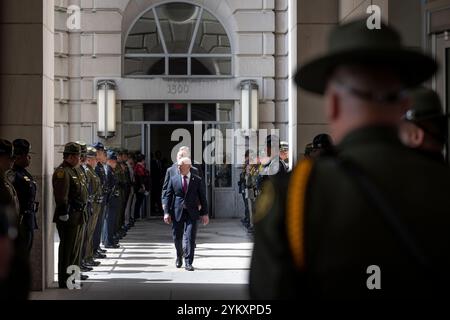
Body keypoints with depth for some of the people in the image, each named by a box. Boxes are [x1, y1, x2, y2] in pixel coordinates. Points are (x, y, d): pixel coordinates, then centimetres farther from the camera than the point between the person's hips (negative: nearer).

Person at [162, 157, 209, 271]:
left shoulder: (198, 180, 1)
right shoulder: (173, 179, 4)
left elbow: (203, 197, 4)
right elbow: (168, 196, 3)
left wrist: (204, 213, 1)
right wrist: (166, 212, -5)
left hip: (192, 213, -1)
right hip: (177, 212, 2)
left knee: (190, 237, -8)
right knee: (177, 237, 9)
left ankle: (188, 263, -2)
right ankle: (179, 256, 36)